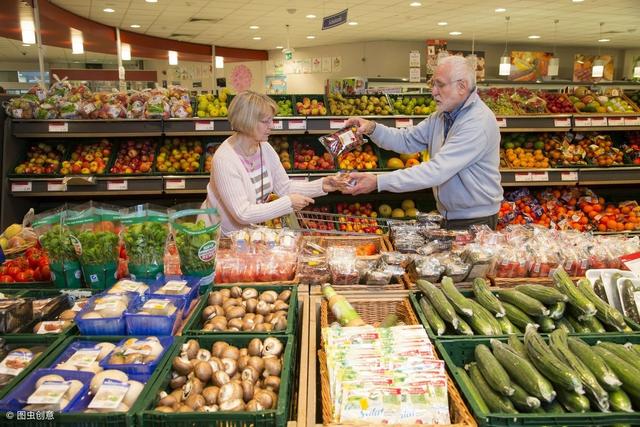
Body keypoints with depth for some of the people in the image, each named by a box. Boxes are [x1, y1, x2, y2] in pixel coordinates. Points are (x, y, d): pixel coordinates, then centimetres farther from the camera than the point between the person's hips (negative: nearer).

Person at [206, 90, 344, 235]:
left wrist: (321, 186, -9)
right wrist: (288, 203, -25)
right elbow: (243, 214, -27)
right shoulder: (224, 159, -25)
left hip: (251, 229, 7)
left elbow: (284, 187, 4)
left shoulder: (265, 148, -3)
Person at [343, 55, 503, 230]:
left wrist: (378, 182, -33)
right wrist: (372, 128, -13)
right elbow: (407, 140, 6)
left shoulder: (479, 122, -24)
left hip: (476, 221, -7)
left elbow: (437, 171, -31)